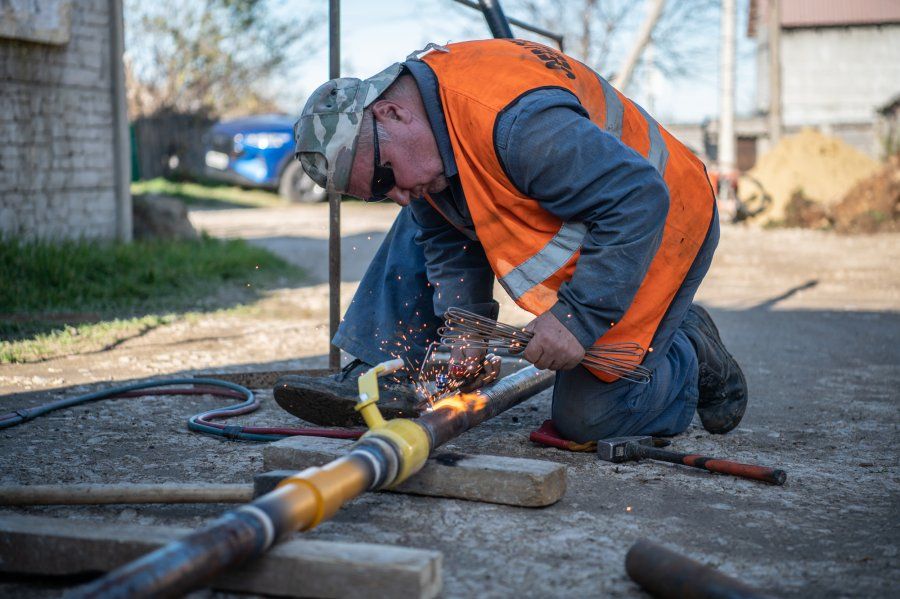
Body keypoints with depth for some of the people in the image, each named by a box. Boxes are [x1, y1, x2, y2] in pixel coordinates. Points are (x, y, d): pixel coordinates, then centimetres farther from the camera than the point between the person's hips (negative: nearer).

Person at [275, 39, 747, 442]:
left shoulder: (517, 120, -38)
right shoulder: (419, 122, -7)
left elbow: (639, 198, -36)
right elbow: (449, 243, 2)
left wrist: (577, 315, -34)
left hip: (656, 229, -9)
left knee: (586, 419, -9)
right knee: (420, 230, 3)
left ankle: (692, 354, 16)